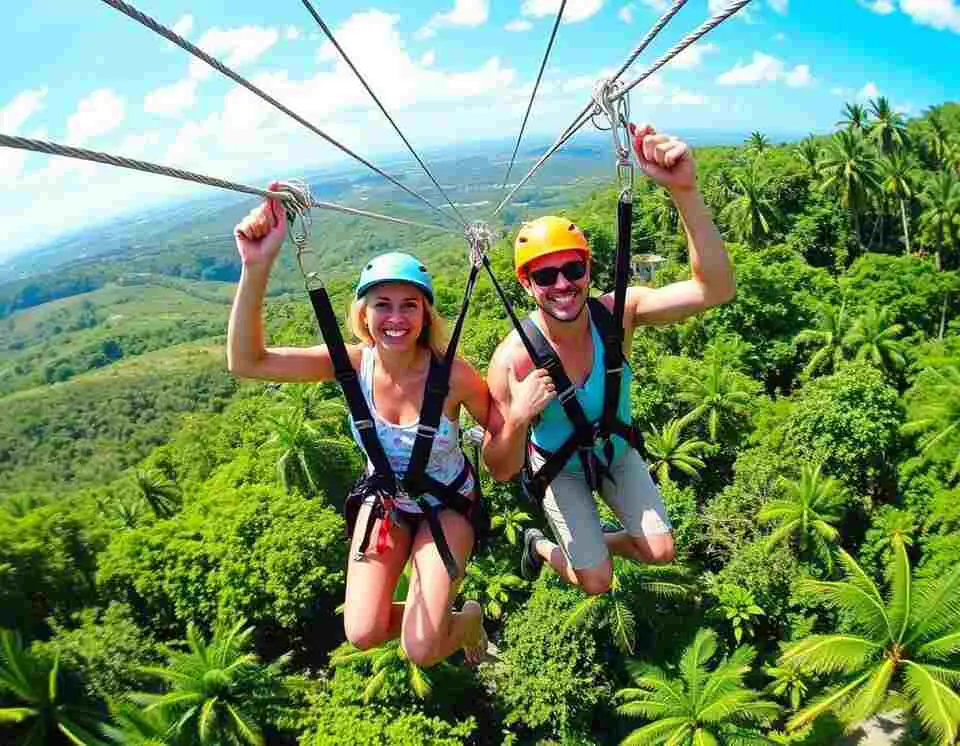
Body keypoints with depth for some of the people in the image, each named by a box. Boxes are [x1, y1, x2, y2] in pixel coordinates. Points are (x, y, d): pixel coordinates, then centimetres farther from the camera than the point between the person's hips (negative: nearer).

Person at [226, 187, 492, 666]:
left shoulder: (452, 375, -28)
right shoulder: (353, 362, -22)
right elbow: (246, 362, -33)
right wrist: (256, 267, -45)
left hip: (447, 504, -2)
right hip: (384, 501, 3)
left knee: (421, 652, -8)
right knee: (363, 634, -4)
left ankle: (465, 621, 28)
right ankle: (433, 619, 29)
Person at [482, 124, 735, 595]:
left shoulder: (618, 313, -28)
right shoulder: (512, 360, -34)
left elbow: (715, 289, -43)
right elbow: (501, 471, -25)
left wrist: (685, 191, -56)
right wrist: (517, 420, -47)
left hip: (616, 450, 3)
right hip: (559, 467, -2)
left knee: (659, 551, 3)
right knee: (596, 582, 2)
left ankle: (593, 541, 34)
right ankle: (540, 545, 34)